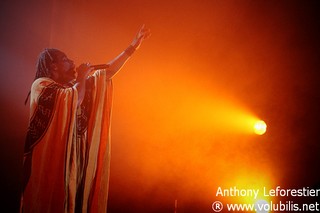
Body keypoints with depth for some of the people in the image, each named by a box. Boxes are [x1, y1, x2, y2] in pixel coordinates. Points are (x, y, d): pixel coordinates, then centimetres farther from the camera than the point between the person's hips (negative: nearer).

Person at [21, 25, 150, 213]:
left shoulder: (72, 86, 18)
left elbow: (107, 73, 17)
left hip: (71, 160, 8)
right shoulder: (41, 85, -6)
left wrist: (133, 47, 14)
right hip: (50, 162, -7)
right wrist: (82, 78, -6)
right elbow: (74, 102, -23)